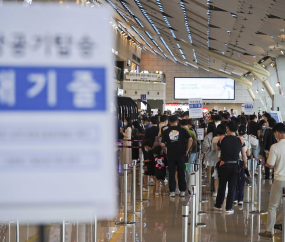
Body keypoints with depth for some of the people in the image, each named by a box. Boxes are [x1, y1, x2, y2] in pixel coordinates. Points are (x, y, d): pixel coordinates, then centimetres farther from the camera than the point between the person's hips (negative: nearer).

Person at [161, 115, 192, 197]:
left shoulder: (166, 131, 0)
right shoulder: (182, 130, -2)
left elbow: (162, 144, -3)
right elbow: (190, 139, -10)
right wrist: (187, 150, 0)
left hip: (171, 154, 0)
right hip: (180, 154, 0)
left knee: (171, 173, 7)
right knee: (181, 173, 8)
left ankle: (172, 191, 6)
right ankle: (182, 191, 10)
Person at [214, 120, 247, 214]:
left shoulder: (222, 139, -10)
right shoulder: (240, 140, -6)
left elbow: (217, 148, 9)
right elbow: (244, 155, 2)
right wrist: (245, 164, 17)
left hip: (224, 165, -1)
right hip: (235, 166, 1)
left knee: (222, 186, 14)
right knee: (232, 187, 8)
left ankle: (218, 205, 27)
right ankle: (229, 208, 10)